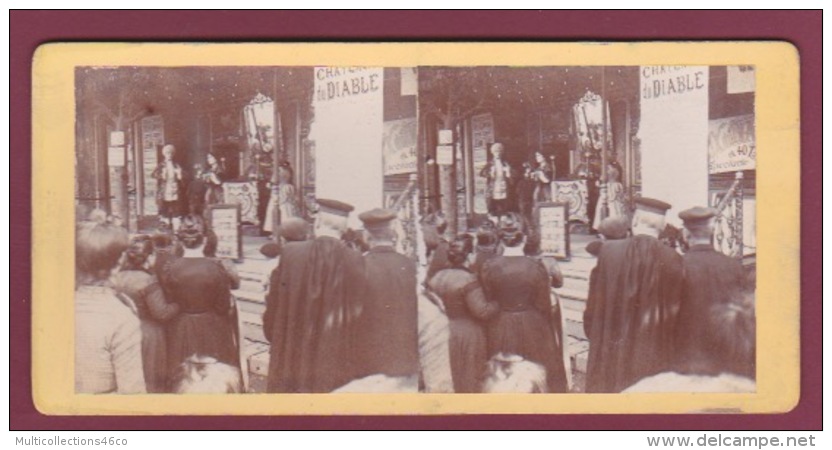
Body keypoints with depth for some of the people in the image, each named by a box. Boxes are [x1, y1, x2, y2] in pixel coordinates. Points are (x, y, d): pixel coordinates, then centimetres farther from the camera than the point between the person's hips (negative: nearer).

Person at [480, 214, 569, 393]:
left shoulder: (490, 267, -12)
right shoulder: (536, 268, -15)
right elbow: (544, 305, -8)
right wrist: (553, 330, 8)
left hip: (501, 330, 1)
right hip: (532, 328, -1)